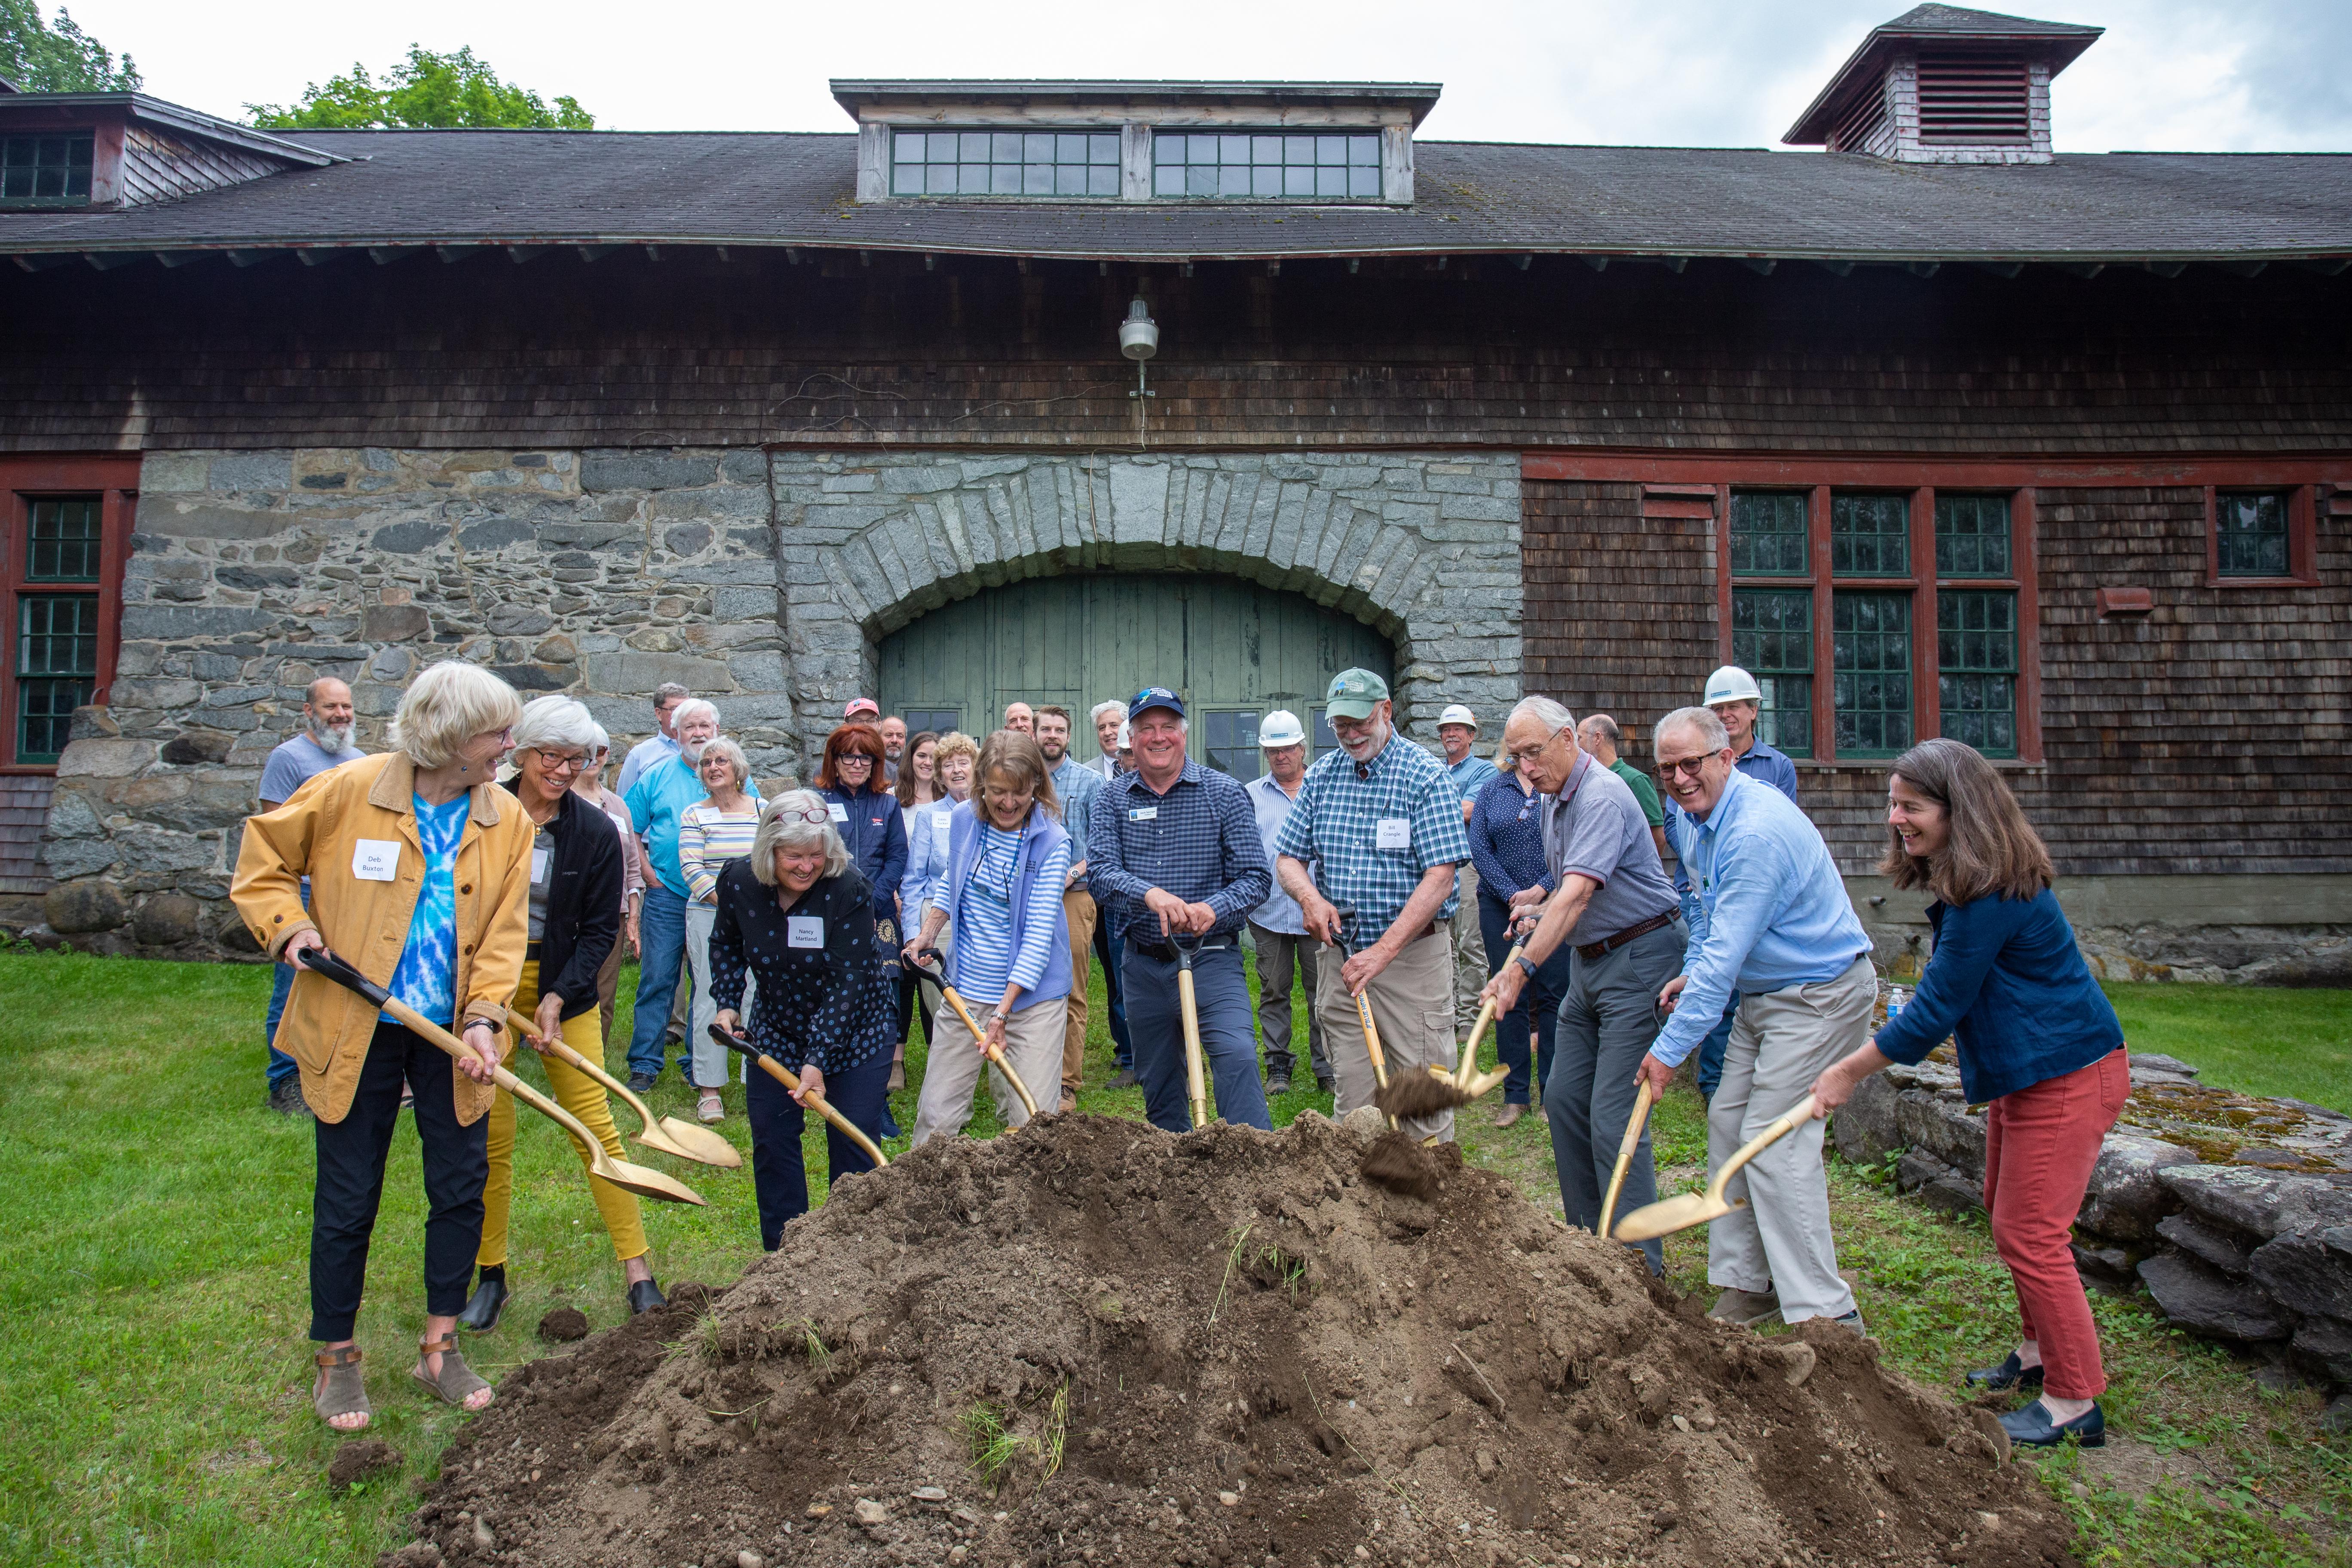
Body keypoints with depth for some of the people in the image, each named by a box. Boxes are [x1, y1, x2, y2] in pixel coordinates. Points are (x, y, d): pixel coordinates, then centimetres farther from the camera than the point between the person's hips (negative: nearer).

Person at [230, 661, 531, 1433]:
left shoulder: (507, 819, -3)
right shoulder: (350, 791, -11)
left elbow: (504, 933, -3)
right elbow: (262, 856, 4)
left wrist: (484, 1017, -15)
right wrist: (288, 925, -11)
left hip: (450, 1034, 3)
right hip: (356, 1030, -3)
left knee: (461, 1188, 9)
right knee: (348, 1199, 8)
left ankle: (439, 1348, 27)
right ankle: (336, 1360, 27)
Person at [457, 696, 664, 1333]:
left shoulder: (596, 832, -7)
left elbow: (600, 929, -2)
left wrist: (557, 999, -13)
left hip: (563, 988, 0)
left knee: (595, 1125, -1)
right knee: (488, 1136, 5)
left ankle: (637, 1269, 7)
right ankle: (490, 1276, 22)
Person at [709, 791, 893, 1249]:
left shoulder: (848, 889, -26)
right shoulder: (738, 882, -14)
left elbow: (846, 982, -26)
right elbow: (727, 944, 8)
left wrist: (818, 1060, -29)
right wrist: (726, 1003, -5)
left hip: (852, 1032, -4)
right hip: (776, 1031, 4)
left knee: (854, 1144, -1)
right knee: (771, 1141, 6)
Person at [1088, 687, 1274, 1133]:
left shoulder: (1223, 792, -1)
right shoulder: (1113, 798, 6)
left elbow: (1255, 876, -5)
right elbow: (1101, 869, -9)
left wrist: (1213, 909, -25)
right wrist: (1149, 893, -29)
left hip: (1210, 957, -3)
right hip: (1142, 963, 3)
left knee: (1236, 1057, -23)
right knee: (1157, 1085, 14)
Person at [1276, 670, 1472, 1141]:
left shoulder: (1425, 776, -8)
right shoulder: (1321, 775, 8)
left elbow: (1439, 878, -15)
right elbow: (1289, 857, 12)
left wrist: (1383, 952, -21)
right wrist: (1310, 896, -11)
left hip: (1412, 954, -4)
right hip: (1340, 954, 5)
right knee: (1352, 1095, 10)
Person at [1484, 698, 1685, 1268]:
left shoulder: (1602, 798, -20)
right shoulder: (1552, 798, 11)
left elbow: (1575, 896, -32)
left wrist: (1522, 968, -39)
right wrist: (1543, 902, 5)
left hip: (1639, 955, -10)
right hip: (1589, 959, 10)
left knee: (1612, 1115, -12)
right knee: (1563, 1099, 10)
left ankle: (1641, 1267, -3)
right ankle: (1587, 1239, 21)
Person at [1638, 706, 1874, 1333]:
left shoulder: (1758, 830, -27)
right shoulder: (1689, 818, 5)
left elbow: (1725, 954, -28)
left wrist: (1670, 1047, -26)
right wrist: (1692, 972, 4)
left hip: (1822, 995, -10)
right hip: (1763, 994, 10)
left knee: (1774, 1141, -12)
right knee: (1728, 1124, 8)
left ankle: (1827, 1315, -2)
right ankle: (1747, 1285, 18)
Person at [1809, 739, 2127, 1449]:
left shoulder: (1990, 896, -28)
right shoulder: (1969, 880, 4)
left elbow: (1936, 1010, -25)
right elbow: (1951, 996, 17)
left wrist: (1850, 1071, -16)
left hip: (2067, 1076, -11)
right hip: (2028, 1069, 11)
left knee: (2028, 1231, -6)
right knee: (2007, 1210, 21)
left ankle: (2075, 1402, 7)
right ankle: (2041, 1351, 37)